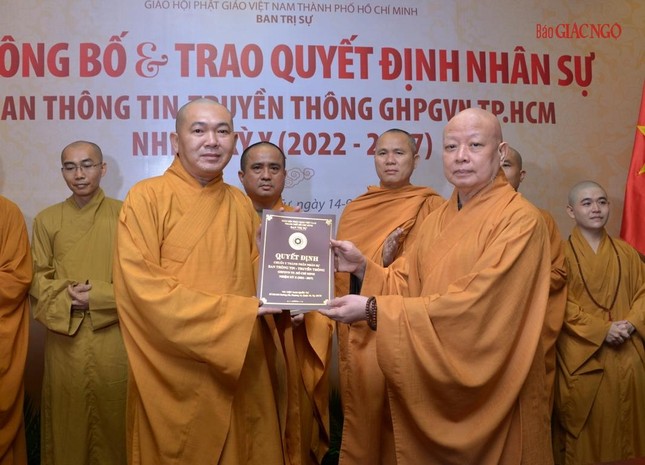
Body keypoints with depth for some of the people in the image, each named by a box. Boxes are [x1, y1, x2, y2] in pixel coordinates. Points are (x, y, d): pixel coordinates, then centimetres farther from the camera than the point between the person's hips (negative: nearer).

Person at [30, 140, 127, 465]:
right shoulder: (46, 219, 7)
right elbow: (38, 278, 5)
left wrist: (97, 296, -13)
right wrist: (68, 298, -13)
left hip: (112, 335, -2)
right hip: (65, 337, 2)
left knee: (113, 413, 6)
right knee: (67, 416, 8)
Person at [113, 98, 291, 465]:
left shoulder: (241, 204, 8)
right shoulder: (147, 197, -8)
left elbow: (254, 275, 12)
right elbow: (144, 289, -16)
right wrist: (233, 311, -19)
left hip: (240, 371, 5)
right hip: (176, 376, -4)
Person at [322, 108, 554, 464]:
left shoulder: (520, 220, -16)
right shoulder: (437, 220, 8)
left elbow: (472, 304, -25)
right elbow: (406, 286, 7)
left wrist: (373, 309, -26)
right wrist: (362, 268, -12)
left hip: (490, 389, -6)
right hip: (433, 385, 6)